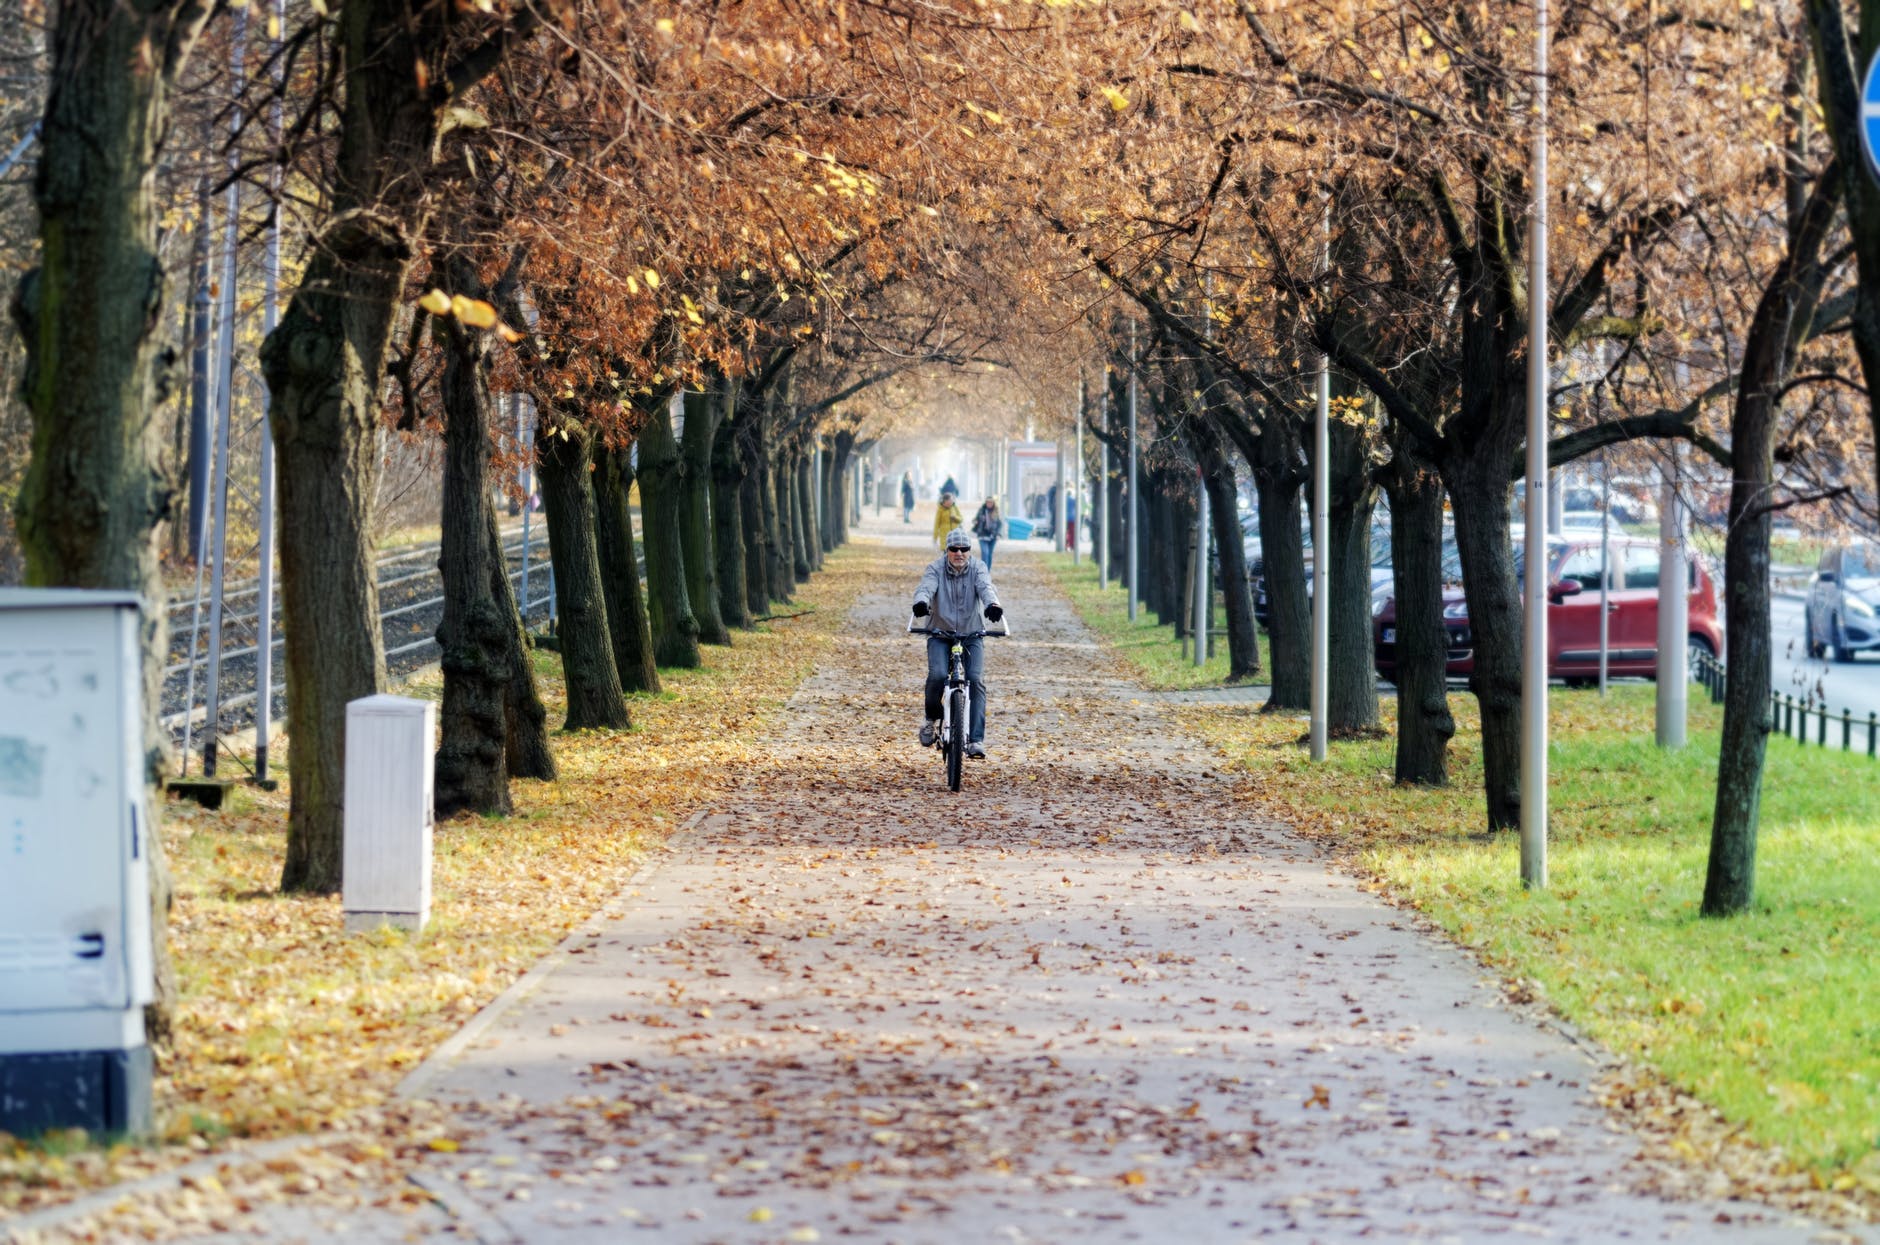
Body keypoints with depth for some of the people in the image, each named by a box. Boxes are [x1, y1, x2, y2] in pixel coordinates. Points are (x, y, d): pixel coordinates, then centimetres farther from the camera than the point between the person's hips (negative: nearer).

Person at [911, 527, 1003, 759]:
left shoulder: (977, 568, -5)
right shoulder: (936, 568, -6)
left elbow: (986, 587, -24)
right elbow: (926, 587, -24)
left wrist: (992, 605, -48)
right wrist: (921, 603, -49)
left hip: (971, 633, 1)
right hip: (940, 632, -1)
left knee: (976, 679, -15)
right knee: (937, 675, -23)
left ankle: (976, 739, -14)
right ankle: (932, 719, 6)